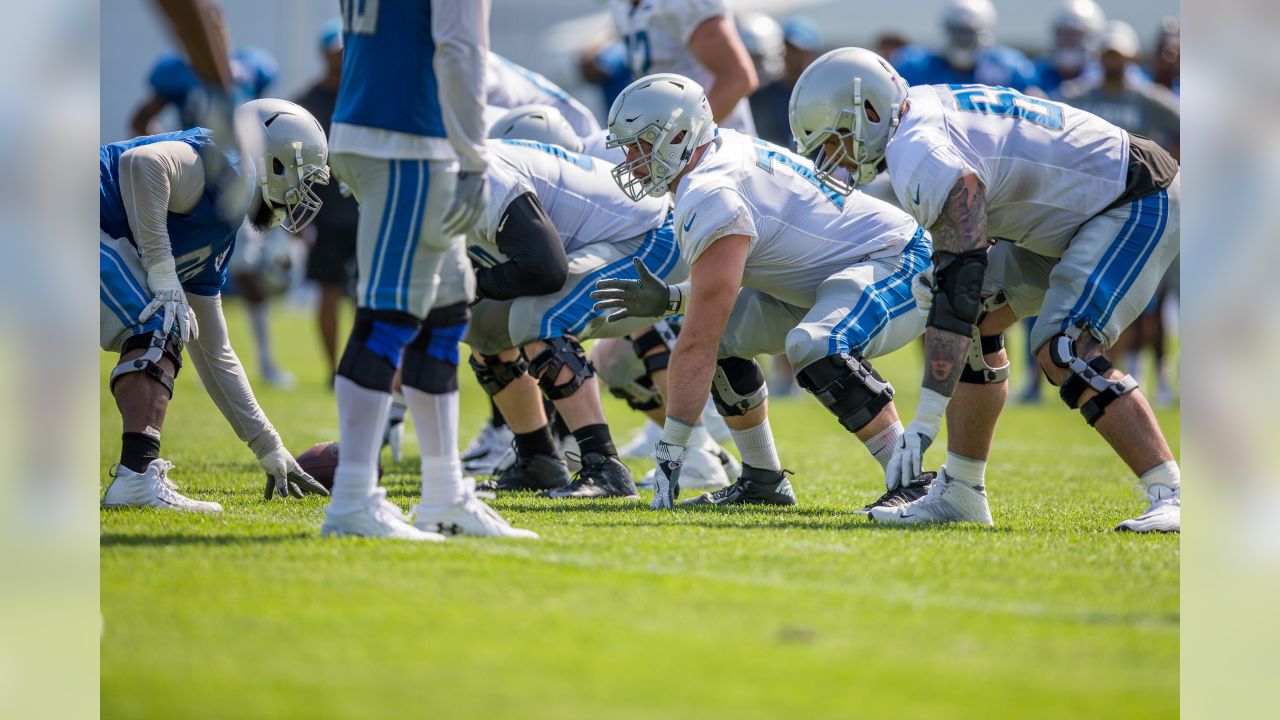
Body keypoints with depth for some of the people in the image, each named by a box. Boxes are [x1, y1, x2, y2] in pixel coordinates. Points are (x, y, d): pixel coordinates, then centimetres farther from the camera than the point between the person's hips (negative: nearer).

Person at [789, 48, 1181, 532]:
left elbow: (959, 290, -29)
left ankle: (1171, 497, -22)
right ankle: (961, 493, 12)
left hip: (1143, 203, -11)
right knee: (979, 320, 9)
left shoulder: (923, 162, -26)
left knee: (1063, 352, -24)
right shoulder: (923, 109, 4)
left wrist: (926, 418, -29)